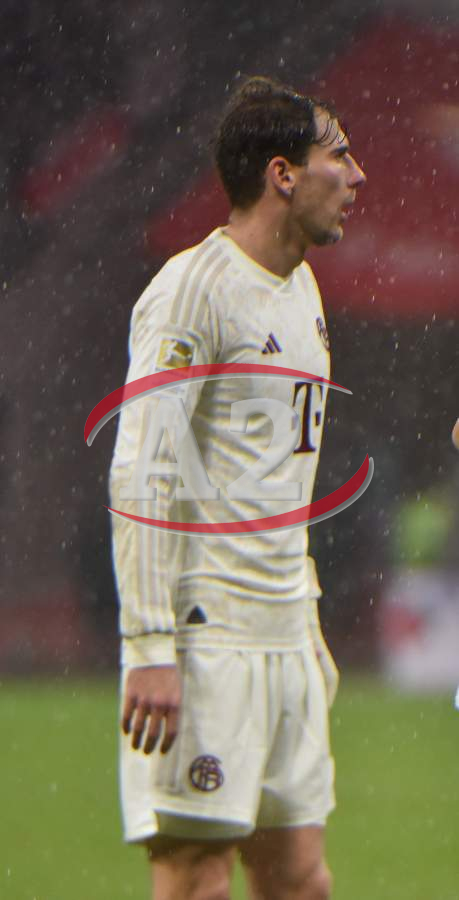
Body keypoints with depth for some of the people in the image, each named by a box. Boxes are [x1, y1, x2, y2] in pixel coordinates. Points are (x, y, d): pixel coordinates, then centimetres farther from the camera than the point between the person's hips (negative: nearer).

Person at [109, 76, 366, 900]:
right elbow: (140, 479, -16)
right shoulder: (193, 290, -10)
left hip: (283, 642, 9)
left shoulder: (301, 290, 17)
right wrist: (151, 647, -21)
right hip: (206, 639, -9)